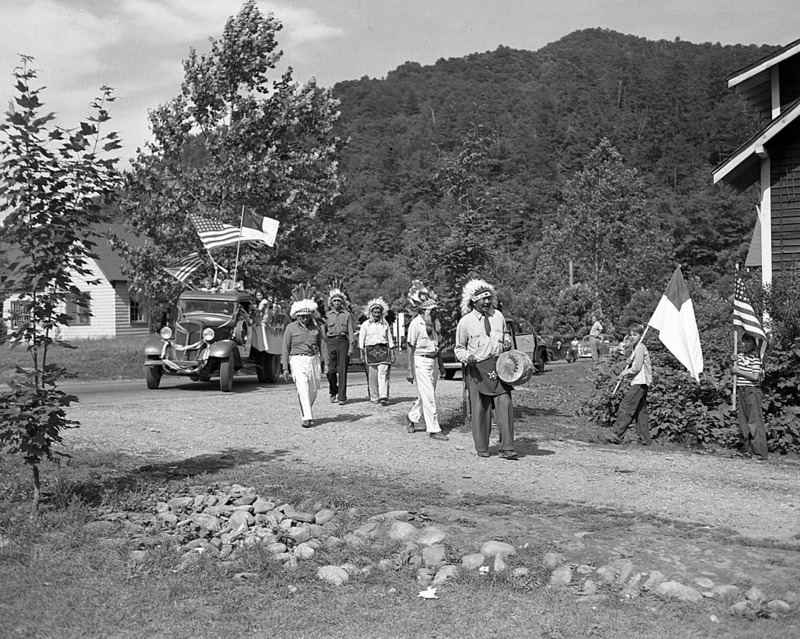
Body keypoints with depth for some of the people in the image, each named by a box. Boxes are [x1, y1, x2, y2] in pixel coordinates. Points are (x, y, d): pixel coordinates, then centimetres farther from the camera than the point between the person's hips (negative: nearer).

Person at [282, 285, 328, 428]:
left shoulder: (315, 327, 8)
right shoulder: (291, 328, 0)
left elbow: (322, 345, 10)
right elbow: (285, 348, 2)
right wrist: (285, 368, -3)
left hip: (314, 360, 4)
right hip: (298, 361, -3)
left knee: (313, 391, 10)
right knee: (303, 389, -17)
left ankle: (307, 411, 35)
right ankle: (307, 418, -17)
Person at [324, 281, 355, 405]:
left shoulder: (347, 315, 9)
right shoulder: (327, 315, 12)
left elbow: (351, 331, 5)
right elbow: (323, 331, 10)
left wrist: (351, 347, -5)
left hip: (343, 342, -1)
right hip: (331, 342, 1)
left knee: (342, 370, -5)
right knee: (331, 370, -2)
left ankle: (342, 397, -2)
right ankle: (333, 392, 22)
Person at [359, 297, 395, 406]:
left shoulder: (385, 324, 13)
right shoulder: (365, 324, 6)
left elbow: (390, 340, 16)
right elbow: (361, 340, 7)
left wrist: (392, 353, 12)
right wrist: (362, 353, 1)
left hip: (383, 350, 1)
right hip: (370, 350, -1)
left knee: (383, 373, -12)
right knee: (372, 375, 0)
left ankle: (383, 397, -17)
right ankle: (374, 397, 9)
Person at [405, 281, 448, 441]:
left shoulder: (435, 322, 7)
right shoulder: (416, 323, -13)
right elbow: (410, 348, -11)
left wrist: (440, 364, 13)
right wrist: (410, 371, -13)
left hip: (433, 361, 7)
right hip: (421, 362, -7)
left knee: (427, 396, 14)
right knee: (429, 397, -6)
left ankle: (411, 417, 35)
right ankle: (434, 429, 0)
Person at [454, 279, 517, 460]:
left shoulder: (498, 316, 10)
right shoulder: (465, 322, -1)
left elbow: (506, 334, 27)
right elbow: (459, 348, 5)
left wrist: (507, 342, 4)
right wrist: (467, 357, -16)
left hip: (499, 366, 3)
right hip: (477, 369, -3)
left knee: (505, 404, -7)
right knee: (480, 408, 1)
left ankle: (506, 448, -4)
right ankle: (482, 449, 15)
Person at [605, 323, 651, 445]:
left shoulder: (640, 347, -10)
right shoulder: (637, 347, 21)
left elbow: (637, 368, -15)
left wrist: (624, 373, -4)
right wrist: (626, 373, 8)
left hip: (639, 382, -10)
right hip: (641, 382, 10)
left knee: (625, 406, -13)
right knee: (640, 410, 9)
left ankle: (617, 435, -17)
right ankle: (644, 439, 10)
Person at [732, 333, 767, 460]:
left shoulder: (755, 358, -7)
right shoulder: (740, 356, 14)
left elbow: (755, 377, -15)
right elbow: (733, 371, 21)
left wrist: (738, 371, -11)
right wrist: (734, 362, 2)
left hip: (752, 391, -7)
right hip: (740, 391, 7)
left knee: (755, 421, -8)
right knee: (743, 422, 6)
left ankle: (760, 452, -8)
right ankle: (747, 449, 12)